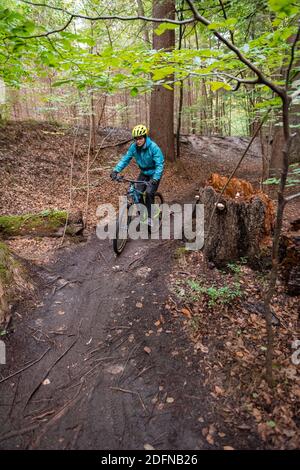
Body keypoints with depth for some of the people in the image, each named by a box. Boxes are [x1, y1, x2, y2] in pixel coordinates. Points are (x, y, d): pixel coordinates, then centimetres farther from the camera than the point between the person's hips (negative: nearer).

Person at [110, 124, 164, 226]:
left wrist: (155, 179, -43)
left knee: (149, 193, -21)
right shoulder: (134, 147, -13)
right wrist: (116, 170, -27)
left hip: (154, 173, -5)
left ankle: (149, 217, -6)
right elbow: (125, 159, -12)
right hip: (144, 172, 5)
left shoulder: (153, 147, -28)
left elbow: (160, 164, -31)